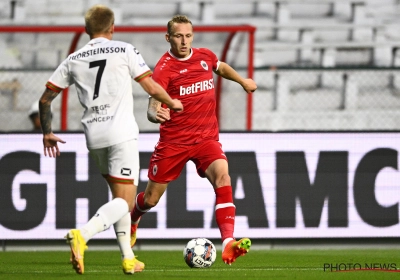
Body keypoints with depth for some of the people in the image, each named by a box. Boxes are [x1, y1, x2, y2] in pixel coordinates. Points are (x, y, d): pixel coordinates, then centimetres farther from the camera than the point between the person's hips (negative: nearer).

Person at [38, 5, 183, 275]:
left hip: (94, 136, 5)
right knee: (125, 200, -7)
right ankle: (82, 235, -31)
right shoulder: (124, 50, 0)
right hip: (122, 133, -5)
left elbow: (45, 99, 11)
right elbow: (152, 88, 0)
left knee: (119, 195, 21)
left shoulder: (73, 60, 10)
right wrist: (172, 103, 20)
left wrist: (47, 133, 24)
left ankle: (128, 259, 18)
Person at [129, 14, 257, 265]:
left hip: (206, 138, 3)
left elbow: (220, 67, 29)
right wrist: (156, 114, -44)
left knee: (222, 175, -27)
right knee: (152, 198, 8)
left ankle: (228, 245, -35)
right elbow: (153, 107, -22)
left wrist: (243, 81, 40)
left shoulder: (205, 56, 3)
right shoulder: (164, 69, -14)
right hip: (174, 140, -3)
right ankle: (132, 219, 47)